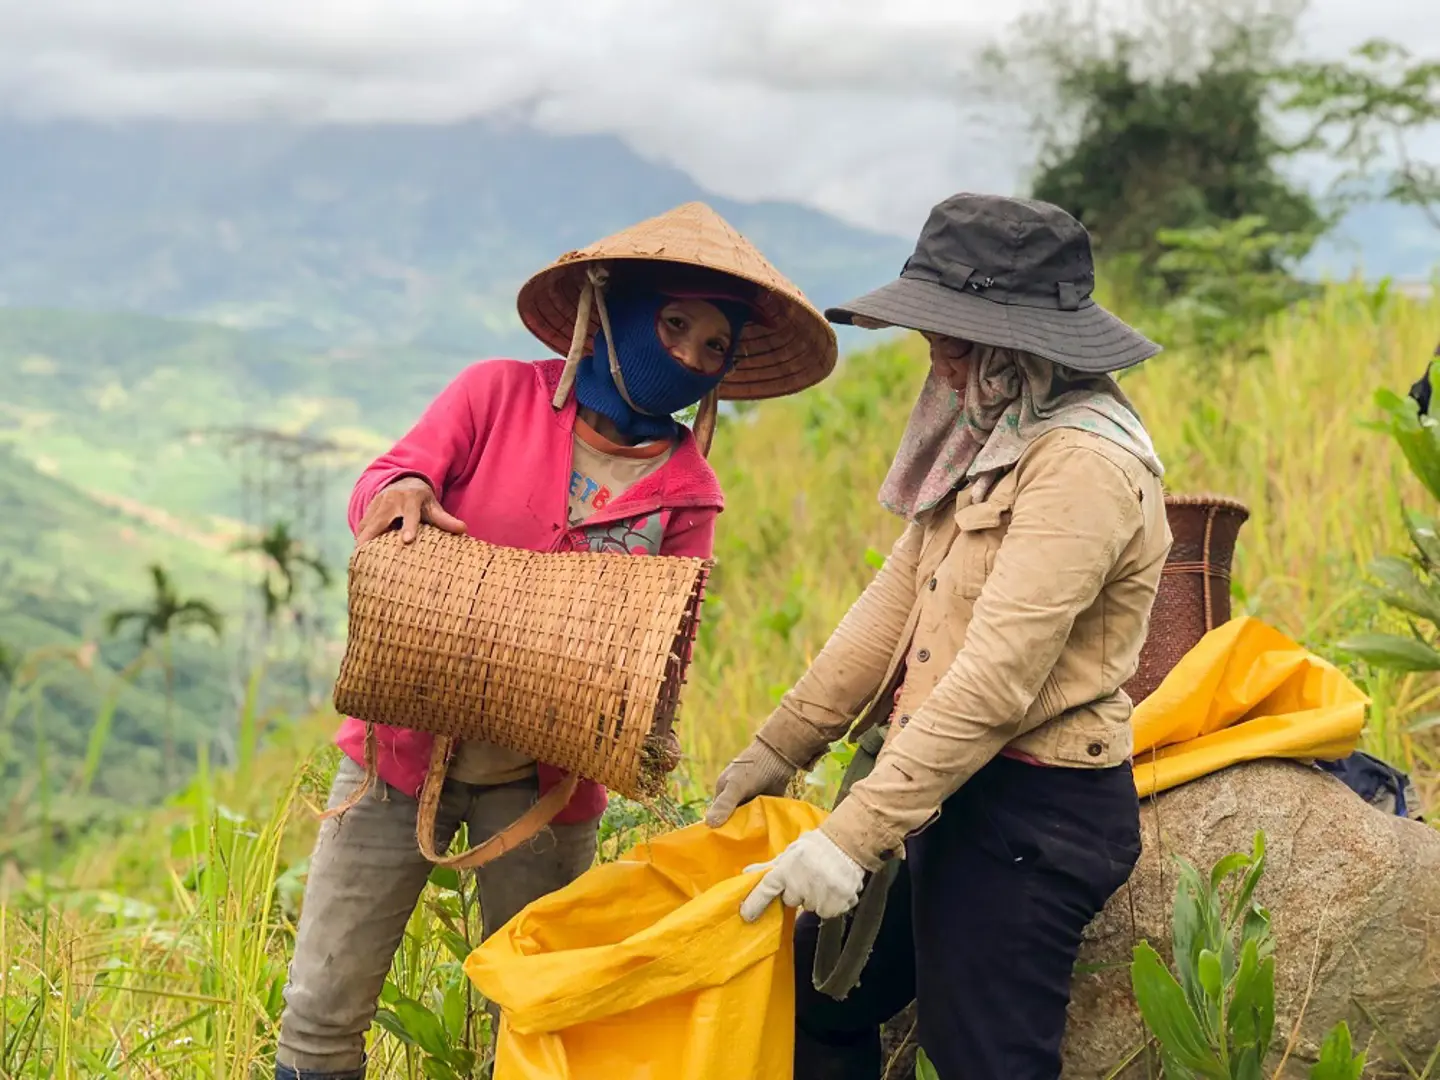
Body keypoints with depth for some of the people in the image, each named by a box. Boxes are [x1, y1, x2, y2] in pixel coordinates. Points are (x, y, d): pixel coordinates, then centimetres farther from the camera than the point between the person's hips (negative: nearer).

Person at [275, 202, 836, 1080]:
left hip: (543, 781, 1)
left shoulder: (685, 493, 1)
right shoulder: (500, 396, -3)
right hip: (405, 740, -1)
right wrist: (401, 491, -34)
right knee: (323, 1008, 4)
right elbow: (383, 485, -10)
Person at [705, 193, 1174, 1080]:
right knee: (813, 1004, 17)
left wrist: (853, 837, -26)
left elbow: (997, 681, -25)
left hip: (1034, 815, -10)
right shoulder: (991, 442, 12)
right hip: (952, 793, 10)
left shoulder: (1084, 463, -20)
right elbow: (896, 603, 13)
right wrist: (780, 748, 12)